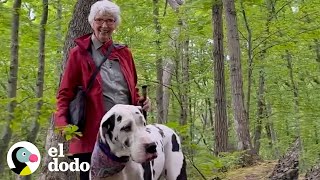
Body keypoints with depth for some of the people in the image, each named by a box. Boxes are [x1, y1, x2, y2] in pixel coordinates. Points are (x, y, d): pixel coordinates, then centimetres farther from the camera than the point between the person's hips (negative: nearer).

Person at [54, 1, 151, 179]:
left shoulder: (124, 53, 15)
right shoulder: (79, 53, 2)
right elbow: (65, 93, 1)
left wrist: (141, 101, 1)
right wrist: (63, 123, -16)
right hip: (92, 134, -4)